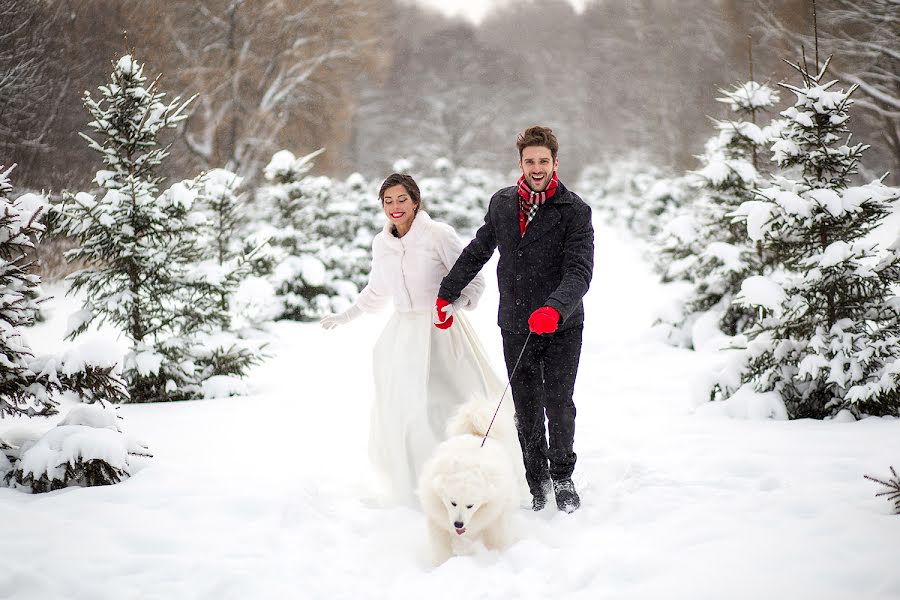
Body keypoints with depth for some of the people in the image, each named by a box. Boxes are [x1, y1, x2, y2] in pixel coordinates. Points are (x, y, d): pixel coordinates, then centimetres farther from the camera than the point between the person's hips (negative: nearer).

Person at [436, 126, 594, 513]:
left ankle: (563, 477, 16)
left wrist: (555, 308, -33)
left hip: (562, 327, -3)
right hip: (515, 327, 3)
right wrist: (447, 293, 24)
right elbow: (477, 251, 20)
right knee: (527, 410, 7)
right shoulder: (502, 204, 6)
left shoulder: (575, 211, -7)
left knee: (558, 404, -3)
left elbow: (579, 271, -16)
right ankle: (537, 482, 19)